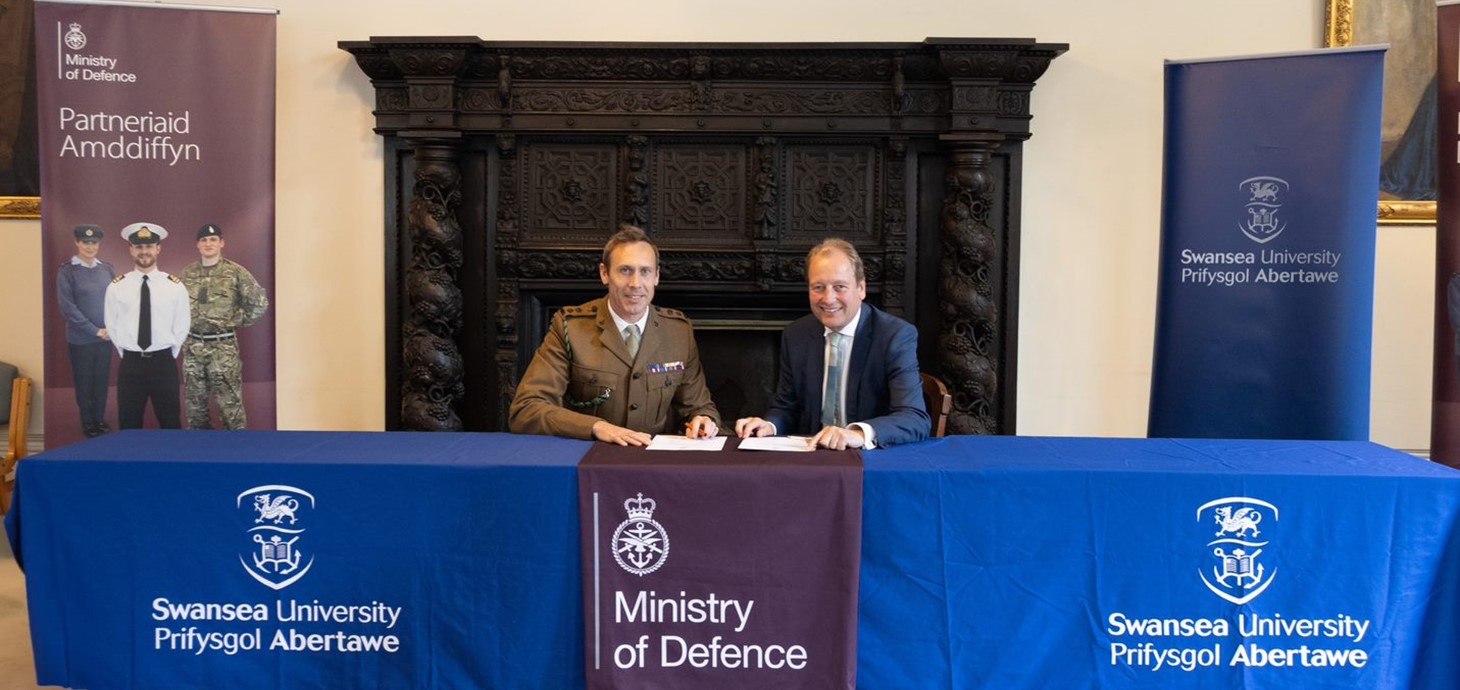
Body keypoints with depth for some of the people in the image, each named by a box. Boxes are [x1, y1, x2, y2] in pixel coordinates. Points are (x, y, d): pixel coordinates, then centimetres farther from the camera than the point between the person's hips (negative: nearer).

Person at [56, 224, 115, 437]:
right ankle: (87, 423, 23)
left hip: (105, 336, 3)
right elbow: (68, 308, -12)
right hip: (80, 338, -3)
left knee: (102, 379, 11)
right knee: (83, 381, 9)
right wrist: (95, 330, -14)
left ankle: (100, 419, 27)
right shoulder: (67, 272, -10)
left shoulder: (107, 269, 2)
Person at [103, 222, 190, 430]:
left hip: (164, 363, -1)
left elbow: (181, 326, 4)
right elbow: (111, 326, 7)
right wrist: (127, 353, 6)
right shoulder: (116, 286, 0)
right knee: (129, 426, 9)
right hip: (130, 364, 1)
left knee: (170, 424, 8)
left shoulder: (175, 286, -2)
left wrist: (168, 355, 4)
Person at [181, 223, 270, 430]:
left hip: (223, 346, -4)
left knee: (230, 403, -4)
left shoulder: (235, 272, -5)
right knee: (195, 402, 12)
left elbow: (259, 303, -4)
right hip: (193, 347, 4)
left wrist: (236, 321, -2)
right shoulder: (187, 274, 8)